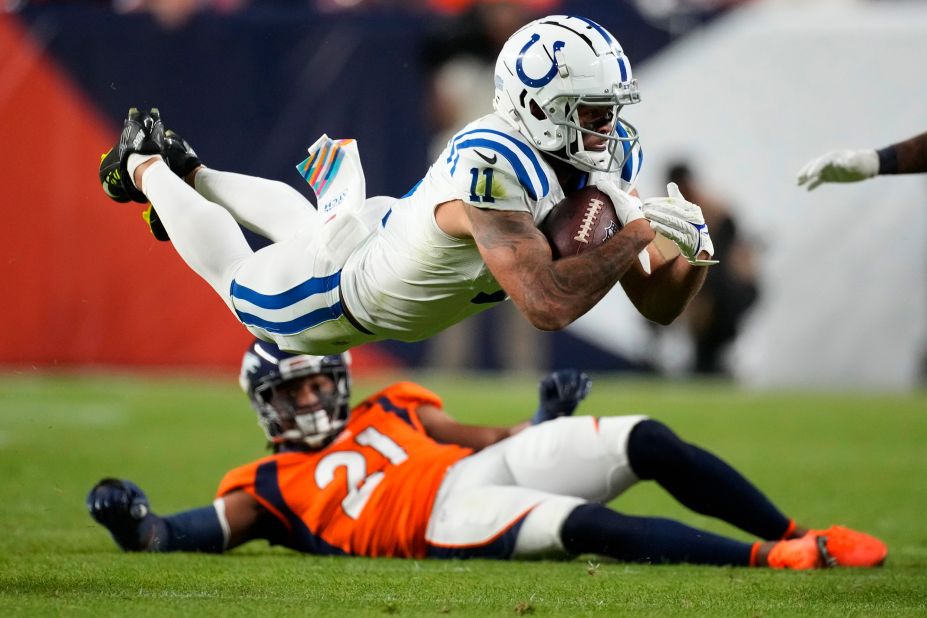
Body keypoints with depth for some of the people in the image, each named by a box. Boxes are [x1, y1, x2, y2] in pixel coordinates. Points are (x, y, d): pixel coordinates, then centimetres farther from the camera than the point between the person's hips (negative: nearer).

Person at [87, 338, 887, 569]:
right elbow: (198, 531, 7)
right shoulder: (274, 485, 17)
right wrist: (136, 524, -9)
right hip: (446, 517, -6)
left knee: (650, 442, -12)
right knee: (584, 525, -33)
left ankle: (795, 533, -13)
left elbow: (485, 437, 31)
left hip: (491, 462, 6)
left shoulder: (388, 412, 32)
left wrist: (545, 421, 16)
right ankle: (771, 557, -41)